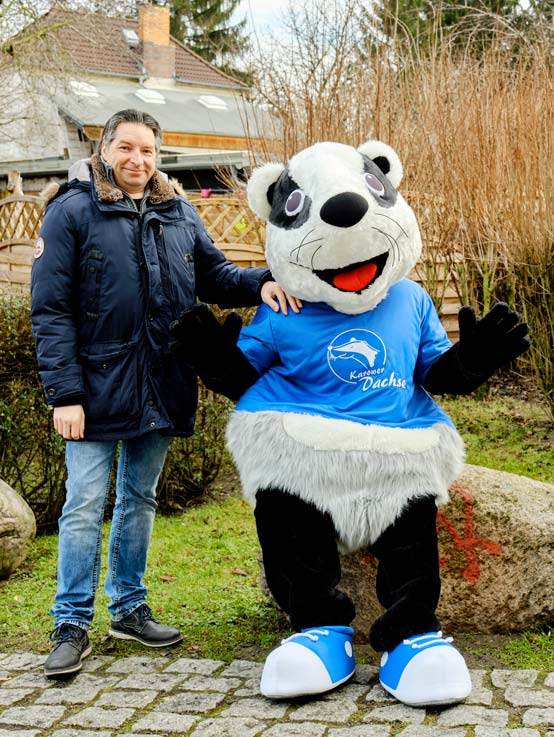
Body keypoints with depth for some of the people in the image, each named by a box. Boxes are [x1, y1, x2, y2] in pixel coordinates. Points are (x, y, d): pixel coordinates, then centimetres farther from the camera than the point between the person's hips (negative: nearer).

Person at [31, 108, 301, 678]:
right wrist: (64, 393, -15)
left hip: (161, 390, 5)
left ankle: (129, 608, 29)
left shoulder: (179, 214, 9)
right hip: (98, 389, -5)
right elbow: (50, 310, -8)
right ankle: (72, 626, 10)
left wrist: (260, 283, -12)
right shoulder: (72, 212, -5)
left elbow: (215, 276, 11)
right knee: (85, 506, -1)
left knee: (140, 500, 15)